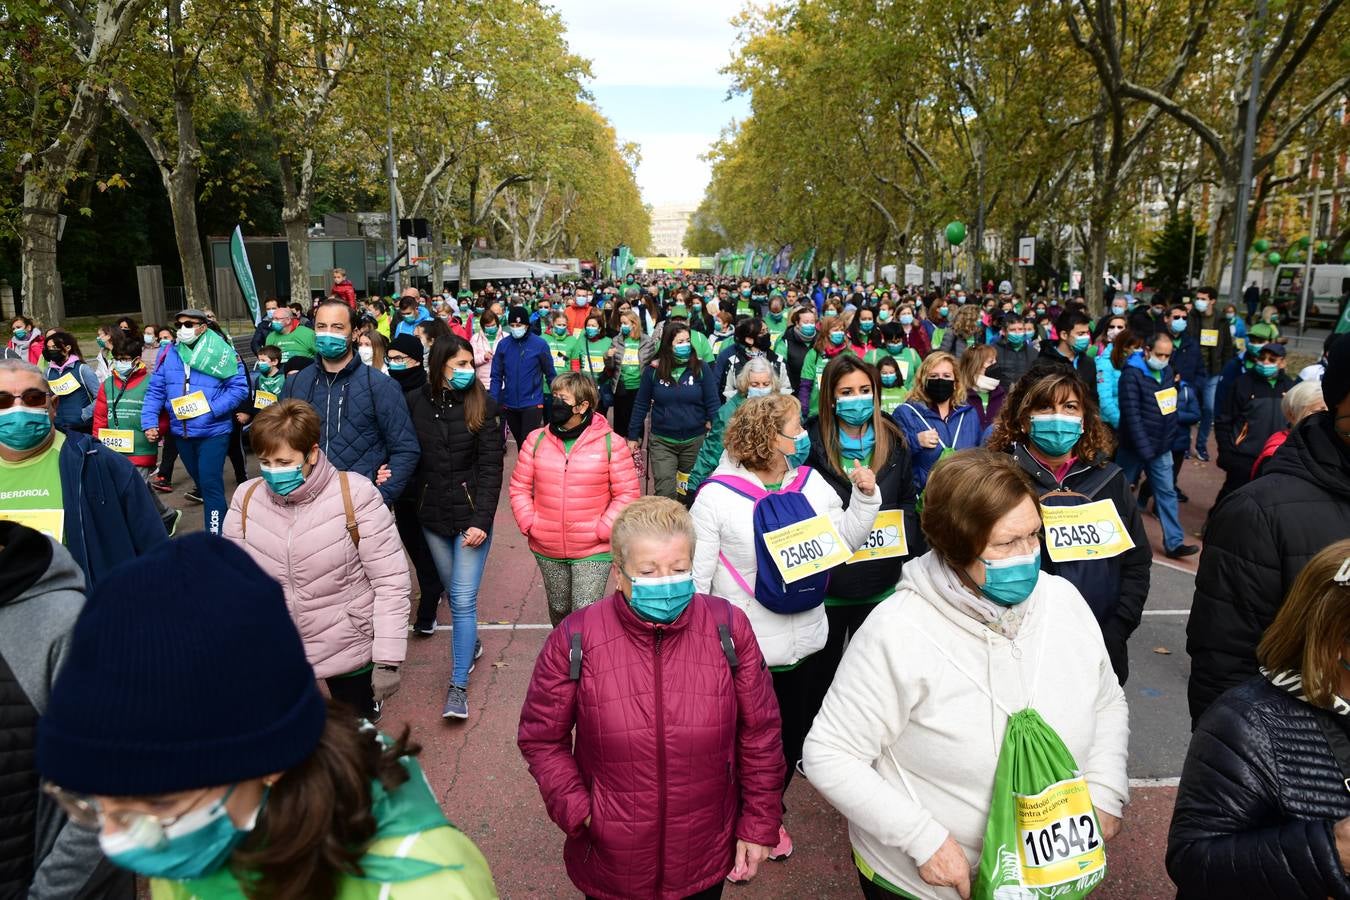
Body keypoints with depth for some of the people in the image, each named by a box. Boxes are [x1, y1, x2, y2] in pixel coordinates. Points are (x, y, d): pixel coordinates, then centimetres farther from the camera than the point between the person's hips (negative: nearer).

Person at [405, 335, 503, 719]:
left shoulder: (482, 405, -9)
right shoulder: (416, 402, -2)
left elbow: (491, 467, -10)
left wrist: (481, 520, -17)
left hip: (470, 514, -3)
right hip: (432, 514, 3)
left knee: (463, 599, -5)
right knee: (454, 592, 18)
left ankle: (459, 685, 5)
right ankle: (471, 644, 43)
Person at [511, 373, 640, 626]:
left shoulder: (610, 443, -9)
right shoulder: (536, 440, 1)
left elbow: (628, 493, -6)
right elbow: (519, 487, 7)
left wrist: (602, 530, -13)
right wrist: (529, 525, -4)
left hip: (593, 551, -3)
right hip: (547, 550, 4)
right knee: (558, 609, 20)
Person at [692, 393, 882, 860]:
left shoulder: (811, 483, -2)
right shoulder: (717, 495, -17)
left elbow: (843, 543, 4)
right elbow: (695, 576, -13)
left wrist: (865, 497, -9)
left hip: (806, 646, 5)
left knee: (790, 740, 23)